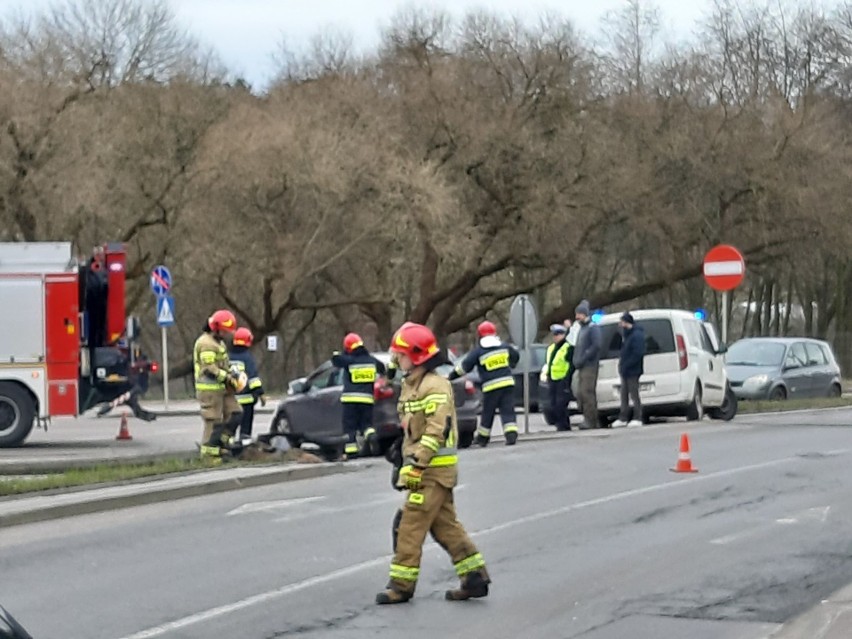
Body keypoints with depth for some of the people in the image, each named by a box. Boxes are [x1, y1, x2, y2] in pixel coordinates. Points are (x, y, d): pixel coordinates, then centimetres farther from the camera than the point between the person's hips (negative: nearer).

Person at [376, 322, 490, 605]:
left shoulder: (435, 387, -15)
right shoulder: (411, 385, 17)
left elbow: (436, 431, -22)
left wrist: (416, 465, -24)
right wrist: (407, 464, 20)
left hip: (434, 469, -10)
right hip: (422, 468, 10)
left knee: (411, 525, -8)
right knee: (445, 525, 11)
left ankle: (402, 584, -3)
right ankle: (475, 577, 13)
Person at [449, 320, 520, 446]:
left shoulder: (478, 352, -3)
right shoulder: (505, 347, 9)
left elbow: (464, 366, -2)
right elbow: (516, 356, 27)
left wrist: (452, 376, 9)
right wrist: (511, 364, 48)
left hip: (491, 386, -3)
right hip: (507, 383, 3)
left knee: (488, 413, 10)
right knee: (508, 412, 1)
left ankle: (482, 437, 22)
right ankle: (511, 434, -15)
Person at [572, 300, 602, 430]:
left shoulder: (593, 328, -6)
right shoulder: (582, 329, 24)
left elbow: (596, 346, -18)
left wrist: (583, 359, -19)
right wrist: (576, 361, 13)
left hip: (590, 366, -10)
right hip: (582, 368, 10)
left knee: (588, 393, -13)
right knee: (580, 394, 7)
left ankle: (590, 421, -14)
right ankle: (587, 419, 12)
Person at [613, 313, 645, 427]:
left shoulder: (637, 335, -14)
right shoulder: (627, 335, 17)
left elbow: (637, 353, -22)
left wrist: (626, 365, -22)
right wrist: (622, 365, 11)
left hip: (632, 371, -10)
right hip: (625, 371, 10)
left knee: (634, 394, -6)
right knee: (624, 395, 12)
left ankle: (637, 418, -2)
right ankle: (623, 418, 16)